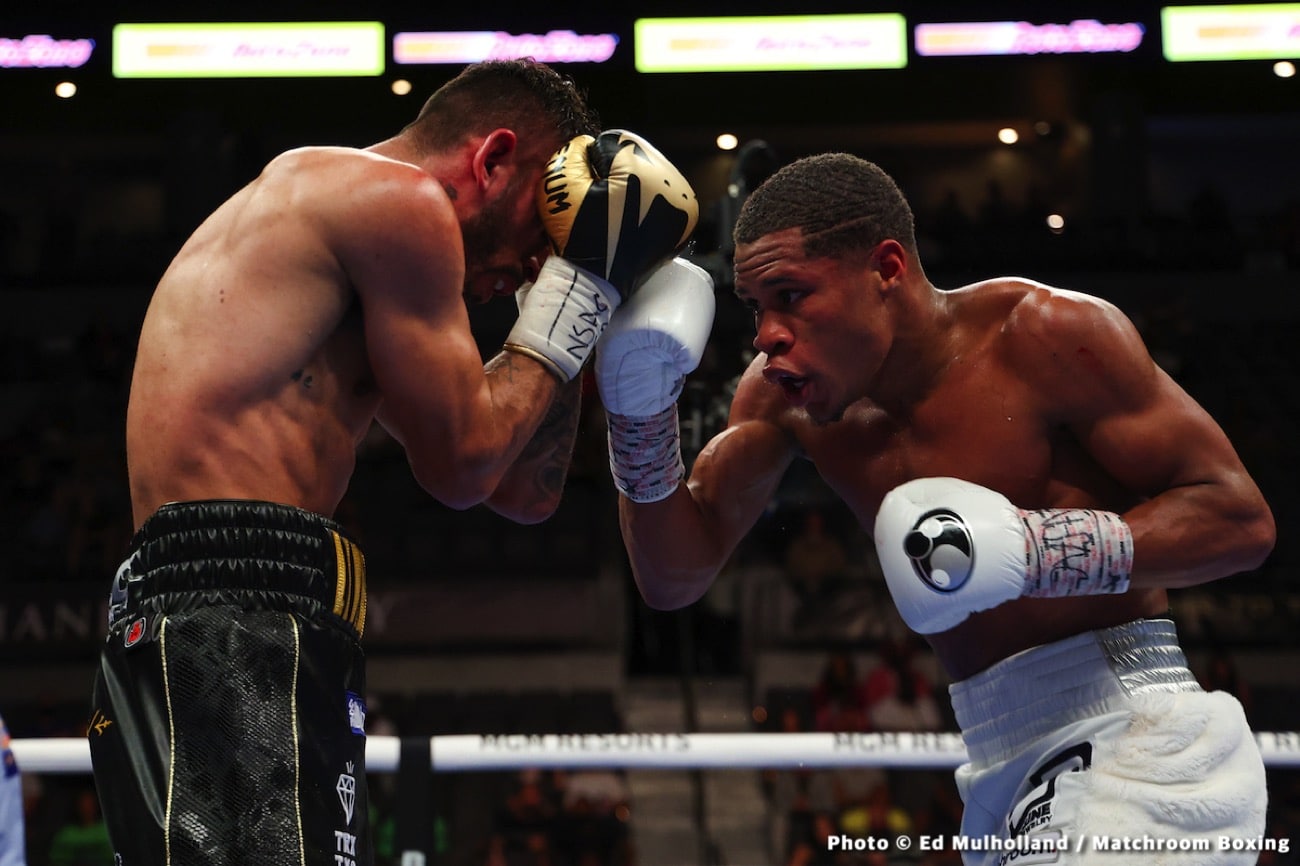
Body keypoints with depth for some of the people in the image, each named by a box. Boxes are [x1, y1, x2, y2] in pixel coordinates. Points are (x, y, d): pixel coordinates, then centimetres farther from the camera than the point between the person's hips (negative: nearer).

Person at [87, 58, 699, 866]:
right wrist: (572, 299, 9)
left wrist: (578, 306, 26)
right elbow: (462, 465, -1)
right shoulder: (400, 200, -2)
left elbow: (526, 492, 27)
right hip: (237, 631, -11)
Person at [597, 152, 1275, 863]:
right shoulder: (781, 393, 5)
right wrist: (639, 420, -12)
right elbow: (673, 579, 5)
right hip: (1002, 768, 7)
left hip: (1125, 734, -7)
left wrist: (1029, 549, -25)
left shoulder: (1044, 335, -14)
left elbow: (1241, 519, -13)